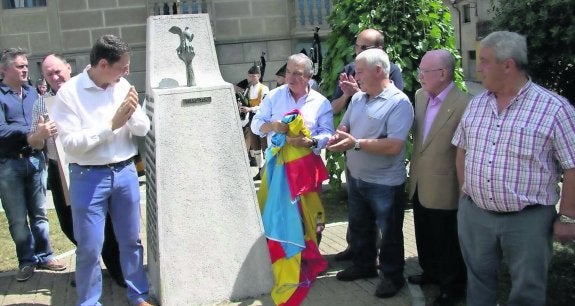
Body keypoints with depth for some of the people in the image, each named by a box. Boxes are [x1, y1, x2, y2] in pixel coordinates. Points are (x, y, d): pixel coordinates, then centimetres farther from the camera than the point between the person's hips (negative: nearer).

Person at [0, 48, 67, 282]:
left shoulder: (32, 92, 10)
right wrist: (31, 131, -22)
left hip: (35, 159, 4)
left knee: (39, 213, 12)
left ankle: (44, 256, 24)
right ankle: (27, 260, 20)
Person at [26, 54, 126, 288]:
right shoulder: (41, 104, 7)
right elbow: (34, 144, 7)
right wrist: (40, 133, -15)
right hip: (60, 172, 4)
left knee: (104, 221, 2)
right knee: (69, 224, 13)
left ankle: (116, 268, 18)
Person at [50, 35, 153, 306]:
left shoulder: (122, 87, 1)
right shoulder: (69, 93, -11)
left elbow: (143, 129, 4)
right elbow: (70, 143, -17)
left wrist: (132, 113, -17)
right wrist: (111, 125, -20)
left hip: (125, 172, 4)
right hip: (89, 177, -4)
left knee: (131, 240, 15)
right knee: (90, 247, 4)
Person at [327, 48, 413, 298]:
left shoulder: (399, 103, -19)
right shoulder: (358, 98, 5)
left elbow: (394, 146, -27)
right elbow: (344, 126, 14)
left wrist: (356, 143, -28)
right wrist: (338, 137, -10)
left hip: (384, 183, -7)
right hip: (355, 177, 7)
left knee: (389, 233, 10)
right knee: (359, 226, 22)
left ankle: (393, 276, 28)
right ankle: (363, 265, 42)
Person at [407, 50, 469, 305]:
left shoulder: (463, 104, -22)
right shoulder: (420, 96, 3)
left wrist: (463, 190, -15)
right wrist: (414, 169, 15)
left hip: (444, 189, -7)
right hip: (419, 185, 7)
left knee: (447, 243, 12)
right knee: (424, 236, 24)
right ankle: (430, 272, 47)